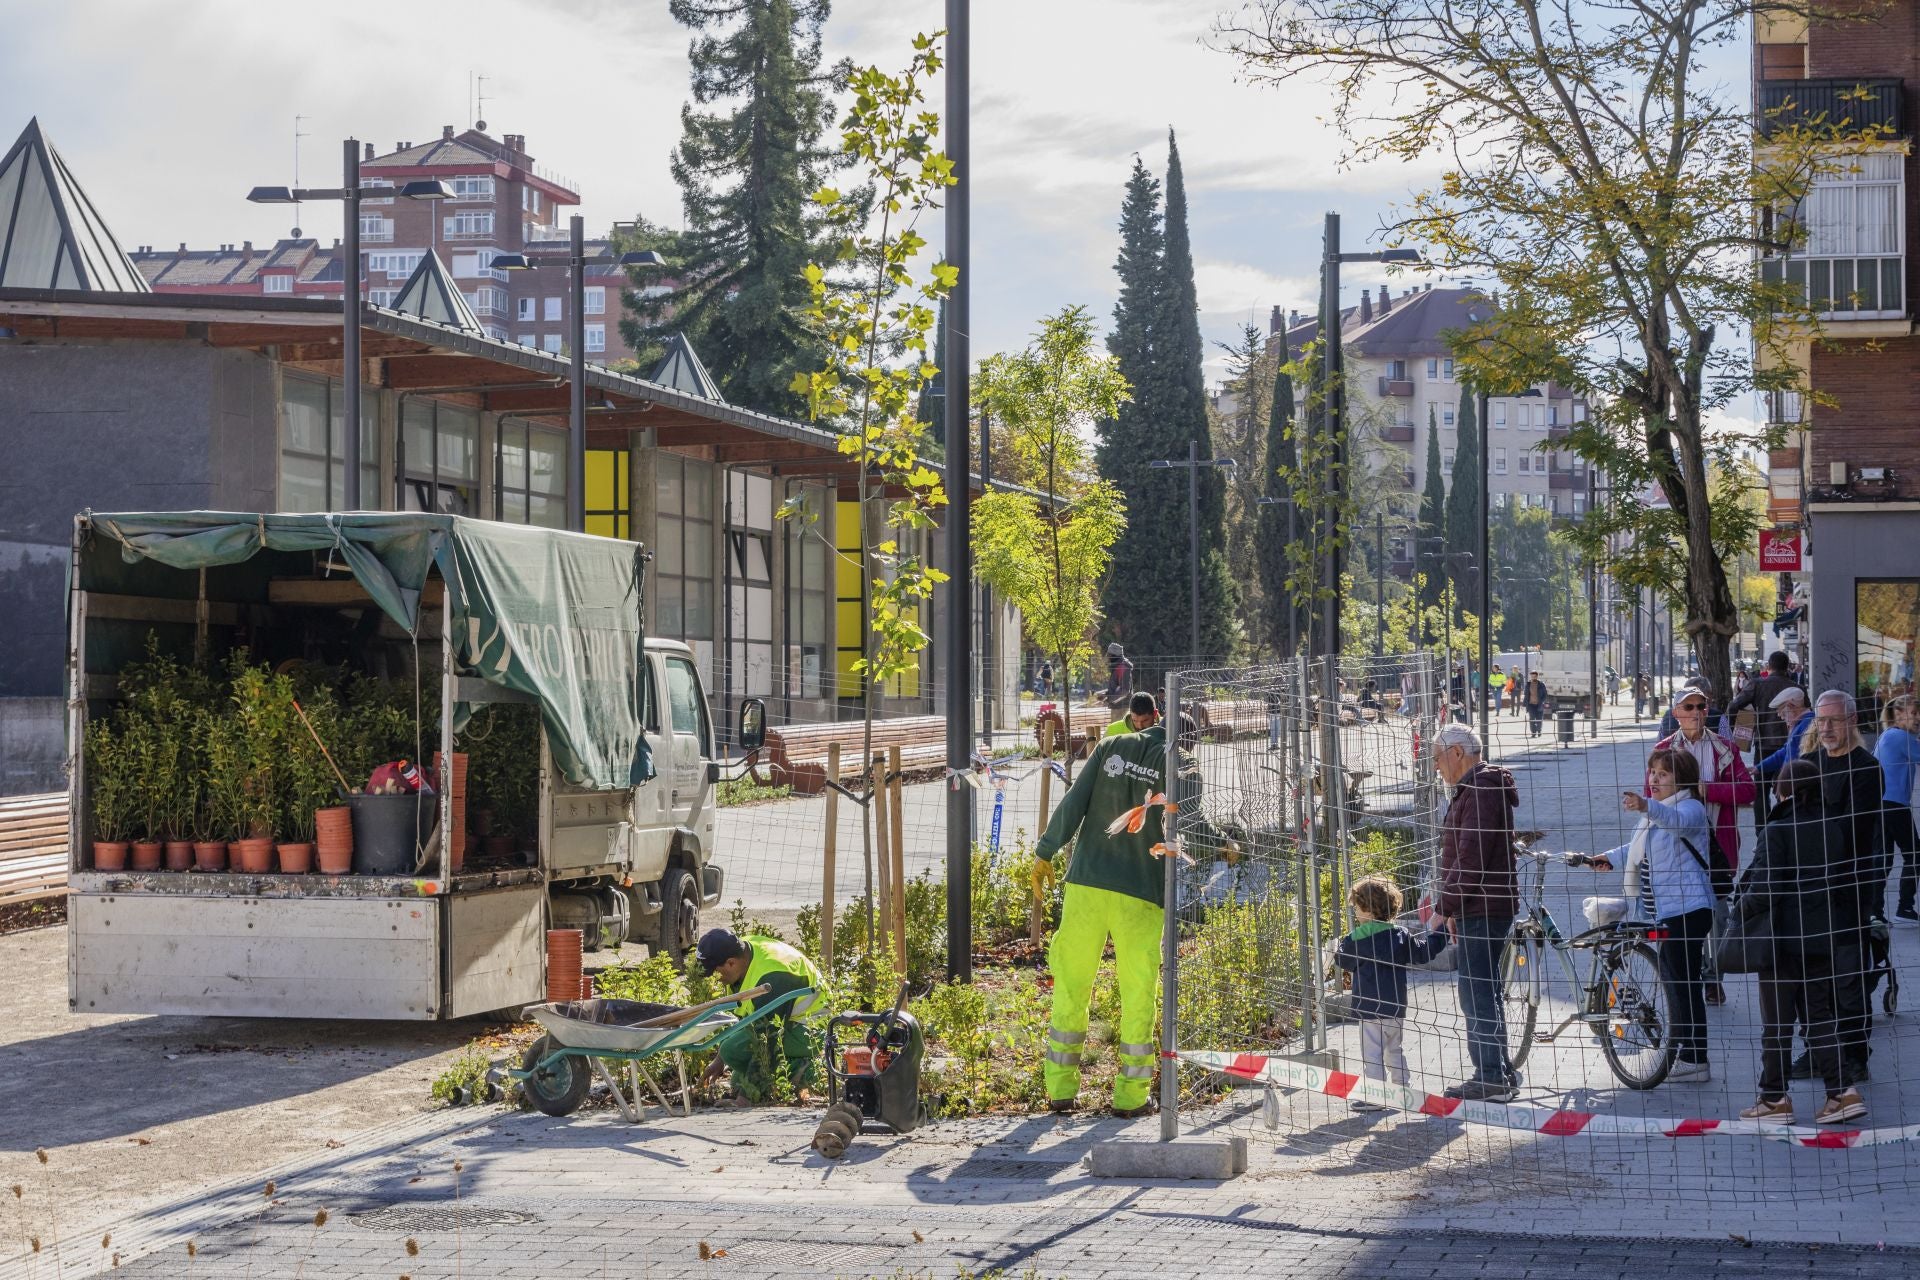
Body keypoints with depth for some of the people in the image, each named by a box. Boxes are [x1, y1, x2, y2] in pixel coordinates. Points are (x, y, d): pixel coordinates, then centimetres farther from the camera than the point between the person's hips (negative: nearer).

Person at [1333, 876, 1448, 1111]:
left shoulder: (1356, 940, -10)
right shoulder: (1400, 936, 1)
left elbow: (1343, 961, 4)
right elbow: (1422, 952, 8)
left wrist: (1337, 950, 26)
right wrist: (1440, 934, 22)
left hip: (1370, 1008, -6)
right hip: (1397, 1006, 6)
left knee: (1372, 1054, -3)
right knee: (1396, 1051, 19)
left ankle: (1373, 1098, -5)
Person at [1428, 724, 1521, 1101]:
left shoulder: (1482, 790, -16)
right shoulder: (1475, 788, 18)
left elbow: (1470, 858, -21)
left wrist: (1444, 907, -16)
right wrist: (1455, 908, 20)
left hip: (1482, 910, -11)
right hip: (1477, 908, 11)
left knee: (1477, 993, -8)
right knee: (1484, 992, 16)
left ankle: (1491, 1077, -5)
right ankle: (1499, 1073, 22)